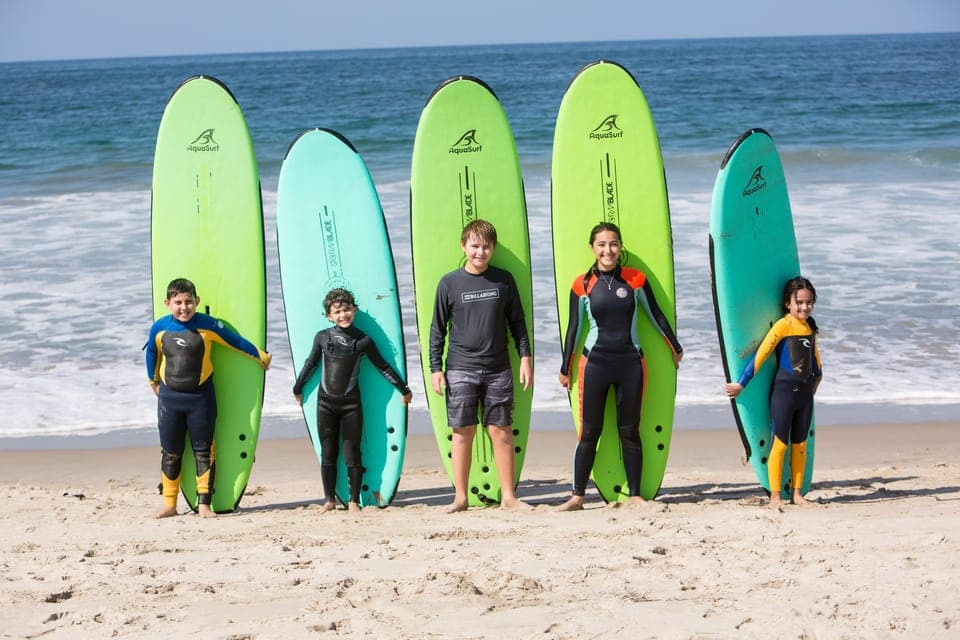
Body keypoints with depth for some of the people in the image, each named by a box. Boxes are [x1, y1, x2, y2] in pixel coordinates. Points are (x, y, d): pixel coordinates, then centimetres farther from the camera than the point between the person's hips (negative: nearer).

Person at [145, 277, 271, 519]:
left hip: (200, 397, -2)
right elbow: (152, 355, 16)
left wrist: (261, 356, 9)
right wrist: (153, 382, 27)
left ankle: (203, 504, 8)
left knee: (203, 452, 3)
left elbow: (236, 341, 1)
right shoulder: (159, 328, -2)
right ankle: (169, 505, 15)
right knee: (170, 454, 8)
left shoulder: (208, 325, -9)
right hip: (169, 397, 2)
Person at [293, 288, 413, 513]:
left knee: (352, 453, 0)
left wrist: (404, 389, 14)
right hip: (326, 402, 1)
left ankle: (354, 501, 9)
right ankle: (330, 499, 14)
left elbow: (383, 367, 8)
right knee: (328, 453, 6)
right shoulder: (322, 338, 2)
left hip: (351, 403, -1)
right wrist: (298, 388, 25)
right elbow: (311, 364, 15)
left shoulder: (363, 341, -1)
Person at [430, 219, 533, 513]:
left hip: (498, 369, 1)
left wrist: (525, 357, 5)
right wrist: (436, 368, 0)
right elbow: (438, 329, 5)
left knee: (502, 431, 2)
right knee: (463, 432, 0)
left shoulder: (504, 279, 6)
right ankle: (460, 498, 8)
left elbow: (517, 322, 12)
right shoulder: (450, 283, 2)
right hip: (461, 369, -1)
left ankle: (508, 497, 8)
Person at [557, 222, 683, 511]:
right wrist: (565, 368, 12)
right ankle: (577, 495, 7)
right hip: (595, 363, -1)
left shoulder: (636, 279, 1)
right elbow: (574, 328, 7)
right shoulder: (582, 285, -1)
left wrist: (675, 348, 19)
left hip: (630, 363, 1)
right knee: (589, 432, 1)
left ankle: (635, 495, 13)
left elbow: (656, 315, 11)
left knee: (630, 431, 6)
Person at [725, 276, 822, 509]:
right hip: (783, 390, -6)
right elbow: (761, 353, -14)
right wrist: (741, 384, -15)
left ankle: (797, 494, 16)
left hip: (805, 392, 6)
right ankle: (775, 496, 2)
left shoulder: (810, 326, 8)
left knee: (800, 445, 10)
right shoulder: (783, 325, -12)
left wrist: (817, 375, 37)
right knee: (780, 444, -3)